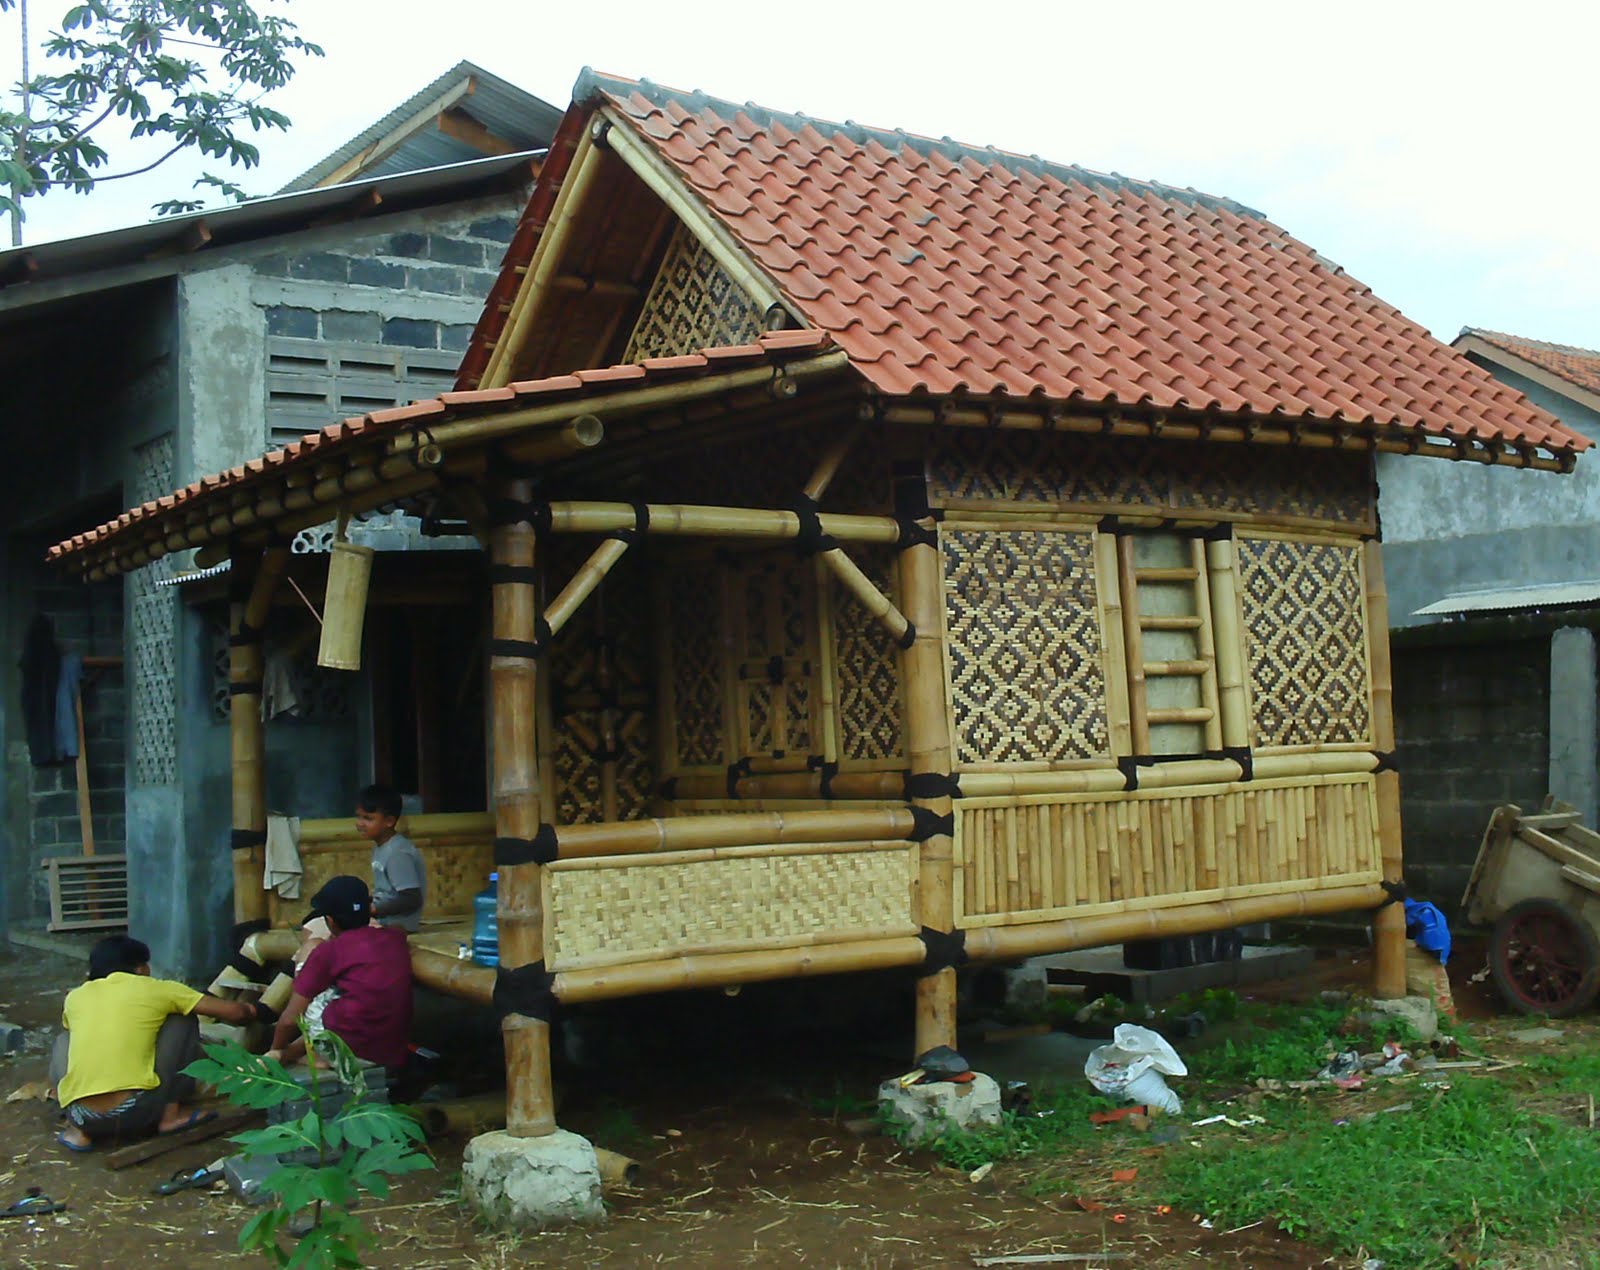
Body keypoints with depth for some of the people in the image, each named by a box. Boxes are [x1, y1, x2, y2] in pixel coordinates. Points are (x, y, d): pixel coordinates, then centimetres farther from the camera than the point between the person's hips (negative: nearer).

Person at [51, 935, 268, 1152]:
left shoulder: (75, 997, 16)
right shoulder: (155, 989, 8)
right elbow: (233, 1012, 11)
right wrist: (255, 1012, 33)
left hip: (81, 1115, 3)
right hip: (136, 1112, -3)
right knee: (183, 1020, 17)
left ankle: (78, 1130, 15)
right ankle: (171, 1114, 15)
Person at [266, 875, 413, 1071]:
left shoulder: (330, 950, -3)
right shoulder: (395, 938, 9)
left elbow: (290, 1019, 1)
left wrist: (275, 1051, 18)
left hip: (348, 1049, -5)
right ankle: (290, 1053, 23)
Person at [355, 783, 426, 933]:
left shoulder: (398, 853, -21)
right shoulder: (380, 846, 8)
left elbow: (412, 899, -24)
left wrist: (374, 909, -21)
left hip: (397, 928, -10)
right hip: (383, 924, 10)